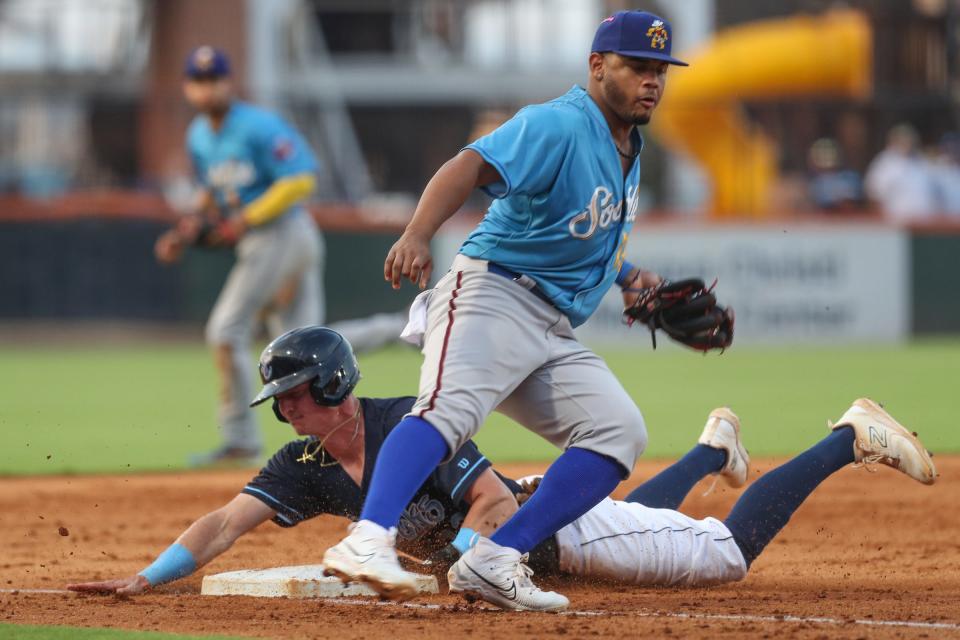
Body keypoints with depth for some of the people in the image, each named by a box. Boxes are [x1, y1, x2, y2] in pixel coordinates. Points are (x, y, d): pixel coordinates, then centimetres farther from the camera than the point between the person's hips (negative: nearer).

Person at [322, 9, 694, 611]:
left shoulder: (629, 148, 19)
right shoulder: (559, 126, -10)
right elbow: (471, 165, -27)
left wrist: (628, 275, 15)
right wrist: (418, 235, -43)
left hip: (556, 334, 9)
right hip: (493, 295, -9)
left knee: (619, 430, -6)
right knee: (451, 406, -32)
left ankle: (495, 560, -13)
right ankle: (368, 540, -50)